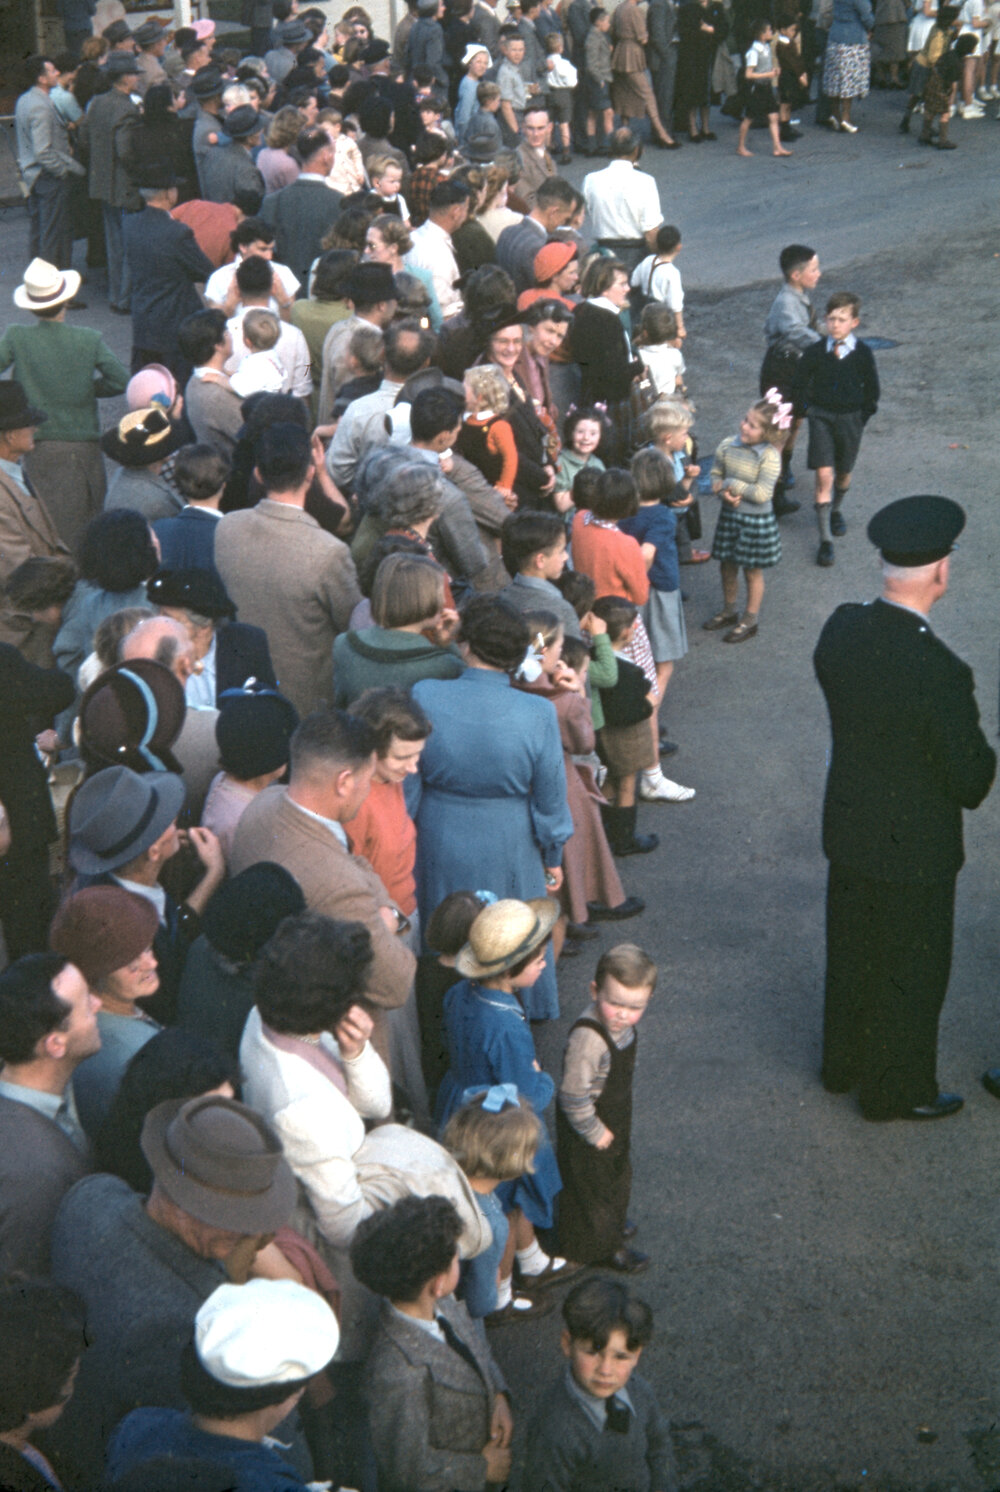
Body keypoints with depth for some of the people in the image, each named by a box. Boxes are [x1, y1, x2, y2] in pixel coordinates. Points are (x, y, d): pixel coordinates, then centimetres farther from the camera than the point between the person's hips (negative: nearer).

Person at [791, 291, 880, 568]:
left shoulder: (862, 353, -8)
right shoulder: (814, 352, -8)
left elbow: (872, 389, 4)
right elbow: (799, 386, 7)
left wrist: (863, 416, 2)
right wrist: (808, 410, 4)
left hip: (851, 418, 1)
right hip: (821, 417, -1)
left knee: (843, 473, 16)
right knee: (824, 475, -10)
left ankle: (835, 511, 49)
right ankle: (825, 540, -8)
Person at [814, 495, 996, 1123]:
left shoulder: (841, 629, -13)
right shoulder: (940, 670, -32)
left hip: (848, 829, 6)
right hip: (914, 846, -6)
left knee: (850, 952, 25)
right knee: (910, 974, 16)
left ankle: (844, 1062, 46)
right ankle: (897, 1089, 35)